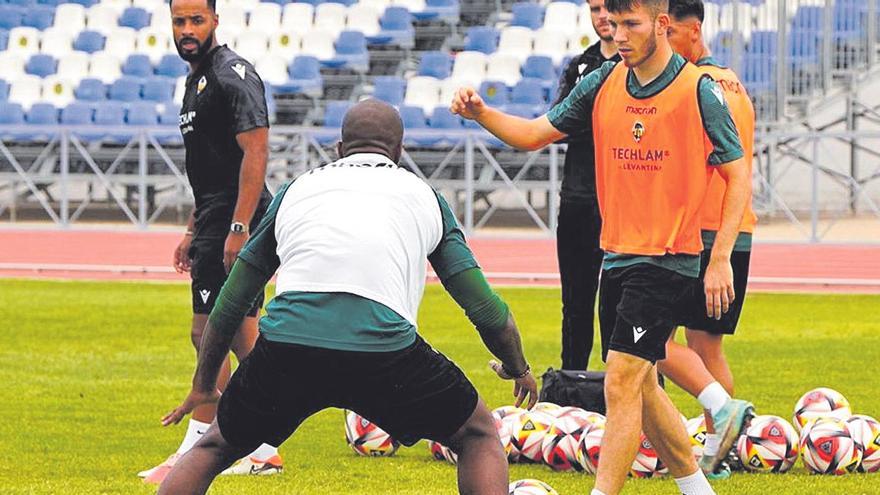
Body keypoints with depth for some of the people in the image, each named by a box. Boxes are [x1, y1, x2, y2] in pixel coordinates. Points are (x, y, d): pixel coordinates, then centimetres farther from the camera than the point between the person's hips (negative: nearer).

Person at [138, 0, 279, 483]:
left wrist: (238, 228, -25)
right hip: (216, 224, 10)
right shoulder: (197, 79, 18)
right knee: (242, 335, 10)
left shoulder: (233, 75, -13)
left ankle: (194, 452, -6)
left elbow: (255, 152, -20)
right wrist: (193, 231, 24)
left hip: (234, 222, -10)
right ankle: (265, 450, 13)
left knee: (209, 333, -9)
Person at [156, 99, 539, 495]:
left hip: (286, 343, 2)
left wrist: (203, 385, 43)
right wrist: (517, 369, 41)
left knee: (215, 447, 26)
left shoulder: (295, 190, 27)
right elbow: (485, 308, 22)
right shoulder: (424, 195, 23)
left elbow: (230, 304, 31)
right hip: (385, 344, -2)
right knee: (479, 436, 21)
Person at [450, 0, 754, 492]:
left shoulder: (698, 90, -10)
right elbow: (536, 134, 12)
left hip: (668, 261, -7)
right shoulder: (603, 84, 6)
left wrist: (721, 260, -12)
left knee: (622, 383, -13)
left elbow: (738, 175, -7)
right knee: (639, 385, 13)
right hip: (617, 257, 7)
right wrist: (480, 113, -7)